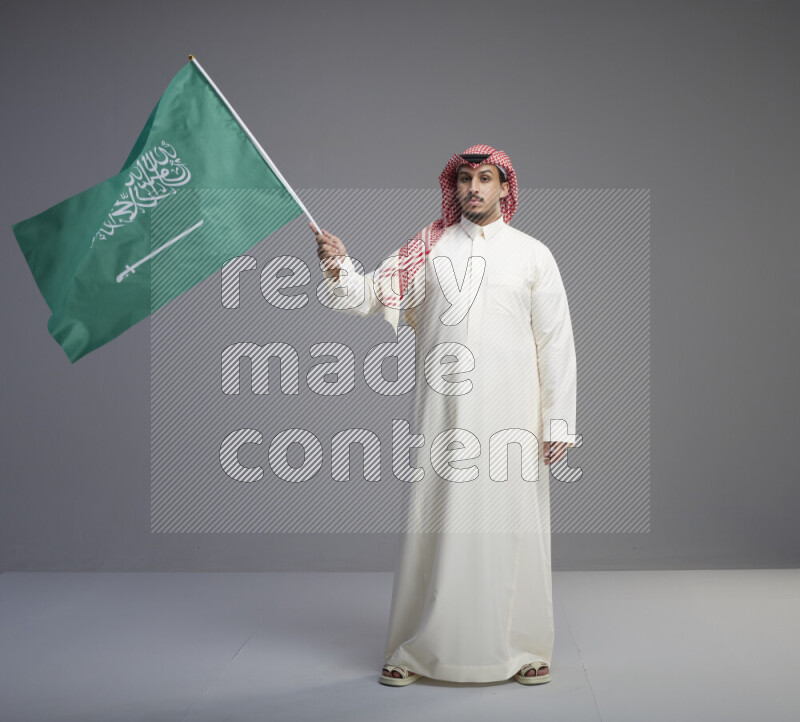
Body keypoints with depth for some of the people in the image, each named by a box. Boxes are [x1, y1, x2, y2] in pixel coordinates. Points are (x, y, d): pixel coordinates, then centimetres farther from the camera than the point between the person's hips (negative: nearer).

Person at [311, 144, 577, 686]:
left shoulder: (532, 255, 7)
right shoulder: (428, 250, 9)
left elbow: (556, 343, 5)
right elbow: (369, 299, 6)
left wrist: (558, 421, 0)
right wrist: (340, 266, -14)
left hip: (511, 416, 0)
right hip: (444, 414, 1)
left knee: (514, 528, 3)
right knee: (435, 525, 2)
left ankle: (525, 649, 18)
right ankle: (415, 652, 14)